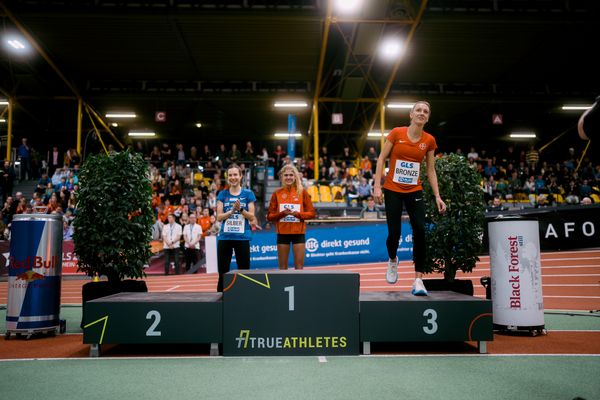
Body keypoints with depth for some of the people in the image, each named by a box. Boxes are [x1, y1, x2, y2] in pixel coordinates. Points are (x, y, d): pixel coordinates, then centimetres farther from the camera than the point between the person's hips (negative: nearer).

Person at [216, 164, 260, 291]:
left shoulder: (248, 194, 2)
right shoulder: (222, 194, 6)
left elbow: (252, 216, -1)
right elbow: (219, 217, 0)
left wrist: (240, 209, -18)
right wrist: (232, 211, -16)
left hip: (242, 237, -1)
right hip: (225, 237, 1)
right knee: (223, 273, 4)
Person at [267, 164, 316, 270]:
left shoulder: (302, 192, 1)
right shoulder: (277, 194, 3)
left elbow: (312, 213, 1)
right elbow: (269, 216, 3)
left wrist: (298, 214, -15)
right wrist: (282, 213, -15)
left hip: (298, 233, -1)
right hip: (282, 233, 1)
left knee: (299, 265, 0)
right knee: (282, 266, 7)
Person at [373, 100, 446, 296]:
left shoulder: (429, 140, 2)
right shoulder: (396, 133, -5)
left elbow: (431, 170, 7)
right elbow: (381, 159, -3)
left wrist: (437, 196, 1)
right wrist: (377, 186, -10)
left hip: (414, 191, 2)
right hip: (392, 190, -2)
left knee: (420, 231, -13)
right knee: (394, 233, -3)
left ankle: (418, 280, -5)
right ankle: (392, 260, 32)